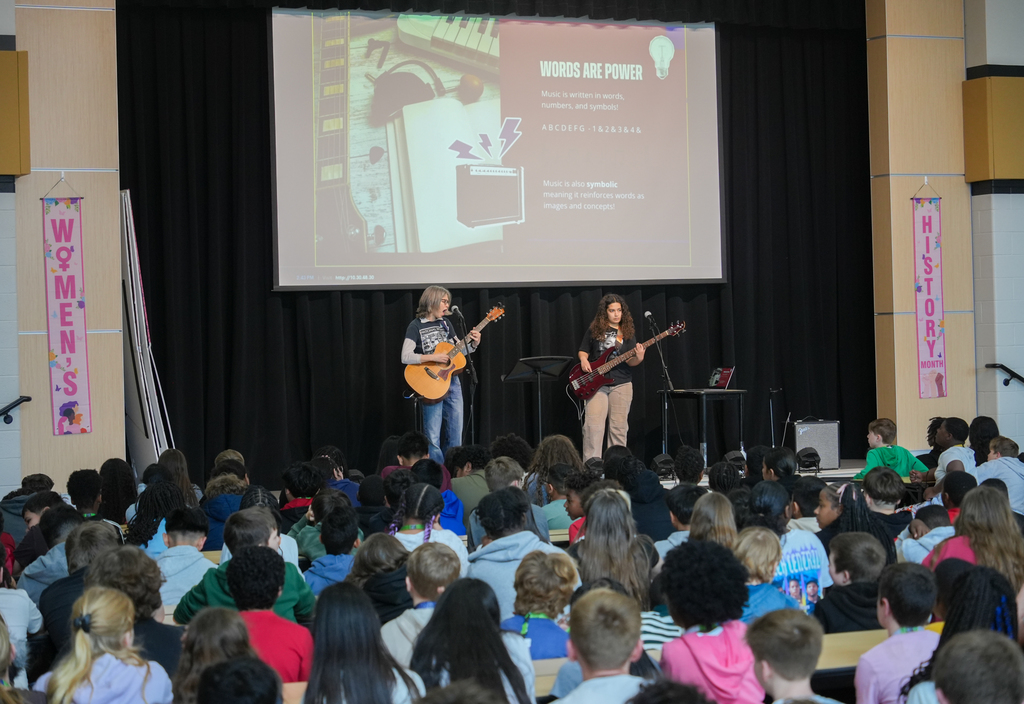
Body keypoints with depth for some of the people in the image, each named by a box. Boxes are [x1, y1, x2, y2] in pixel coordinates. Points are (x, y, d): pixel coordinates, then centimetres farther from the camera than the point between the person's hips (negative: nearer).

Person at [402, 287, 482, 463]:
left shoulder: (445, 324, 11)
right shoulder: (416, 326, -7)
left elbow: (459, 351, 19)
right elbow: (405, 357, -17)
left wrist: (473, 343, 0)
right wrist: (434, 358, -22)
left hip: (452, 382, 6)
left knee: (455, 435, 6)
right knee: (433, 437, -5)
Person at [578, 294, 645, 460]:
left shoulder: (627, 332, 9)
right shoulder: (594, 330, 8)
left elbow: (629, 361, 3)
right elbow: (583, 351, 15)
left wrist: (638, 358, -19)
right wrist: (583, 360, -6)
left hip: (621, 384, 1)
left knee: (618, 427, 1)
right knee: (593, 425, -11)